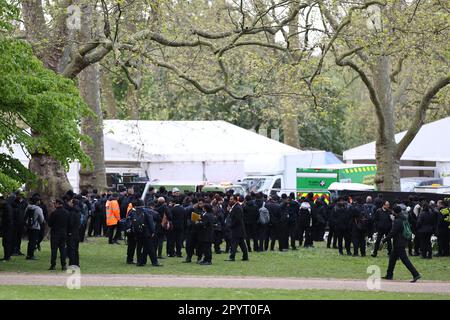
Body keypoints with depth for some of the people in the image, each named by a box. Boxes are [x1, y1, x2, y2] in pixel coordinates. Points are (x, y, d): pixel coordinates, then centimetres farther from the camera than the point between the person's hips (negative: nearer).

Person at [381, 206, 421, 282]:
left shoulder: (397, 221, -19)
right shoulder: (404, 220, 10)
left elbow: (392, 233, -20)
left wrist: (384, 240, -11)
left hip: (399, 244, -10)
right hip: (403, 242, 10)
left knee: (404, 259, -9)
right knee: (392, 258, 18)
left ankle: (416, 274, -12)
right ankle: (389, 275, 25)